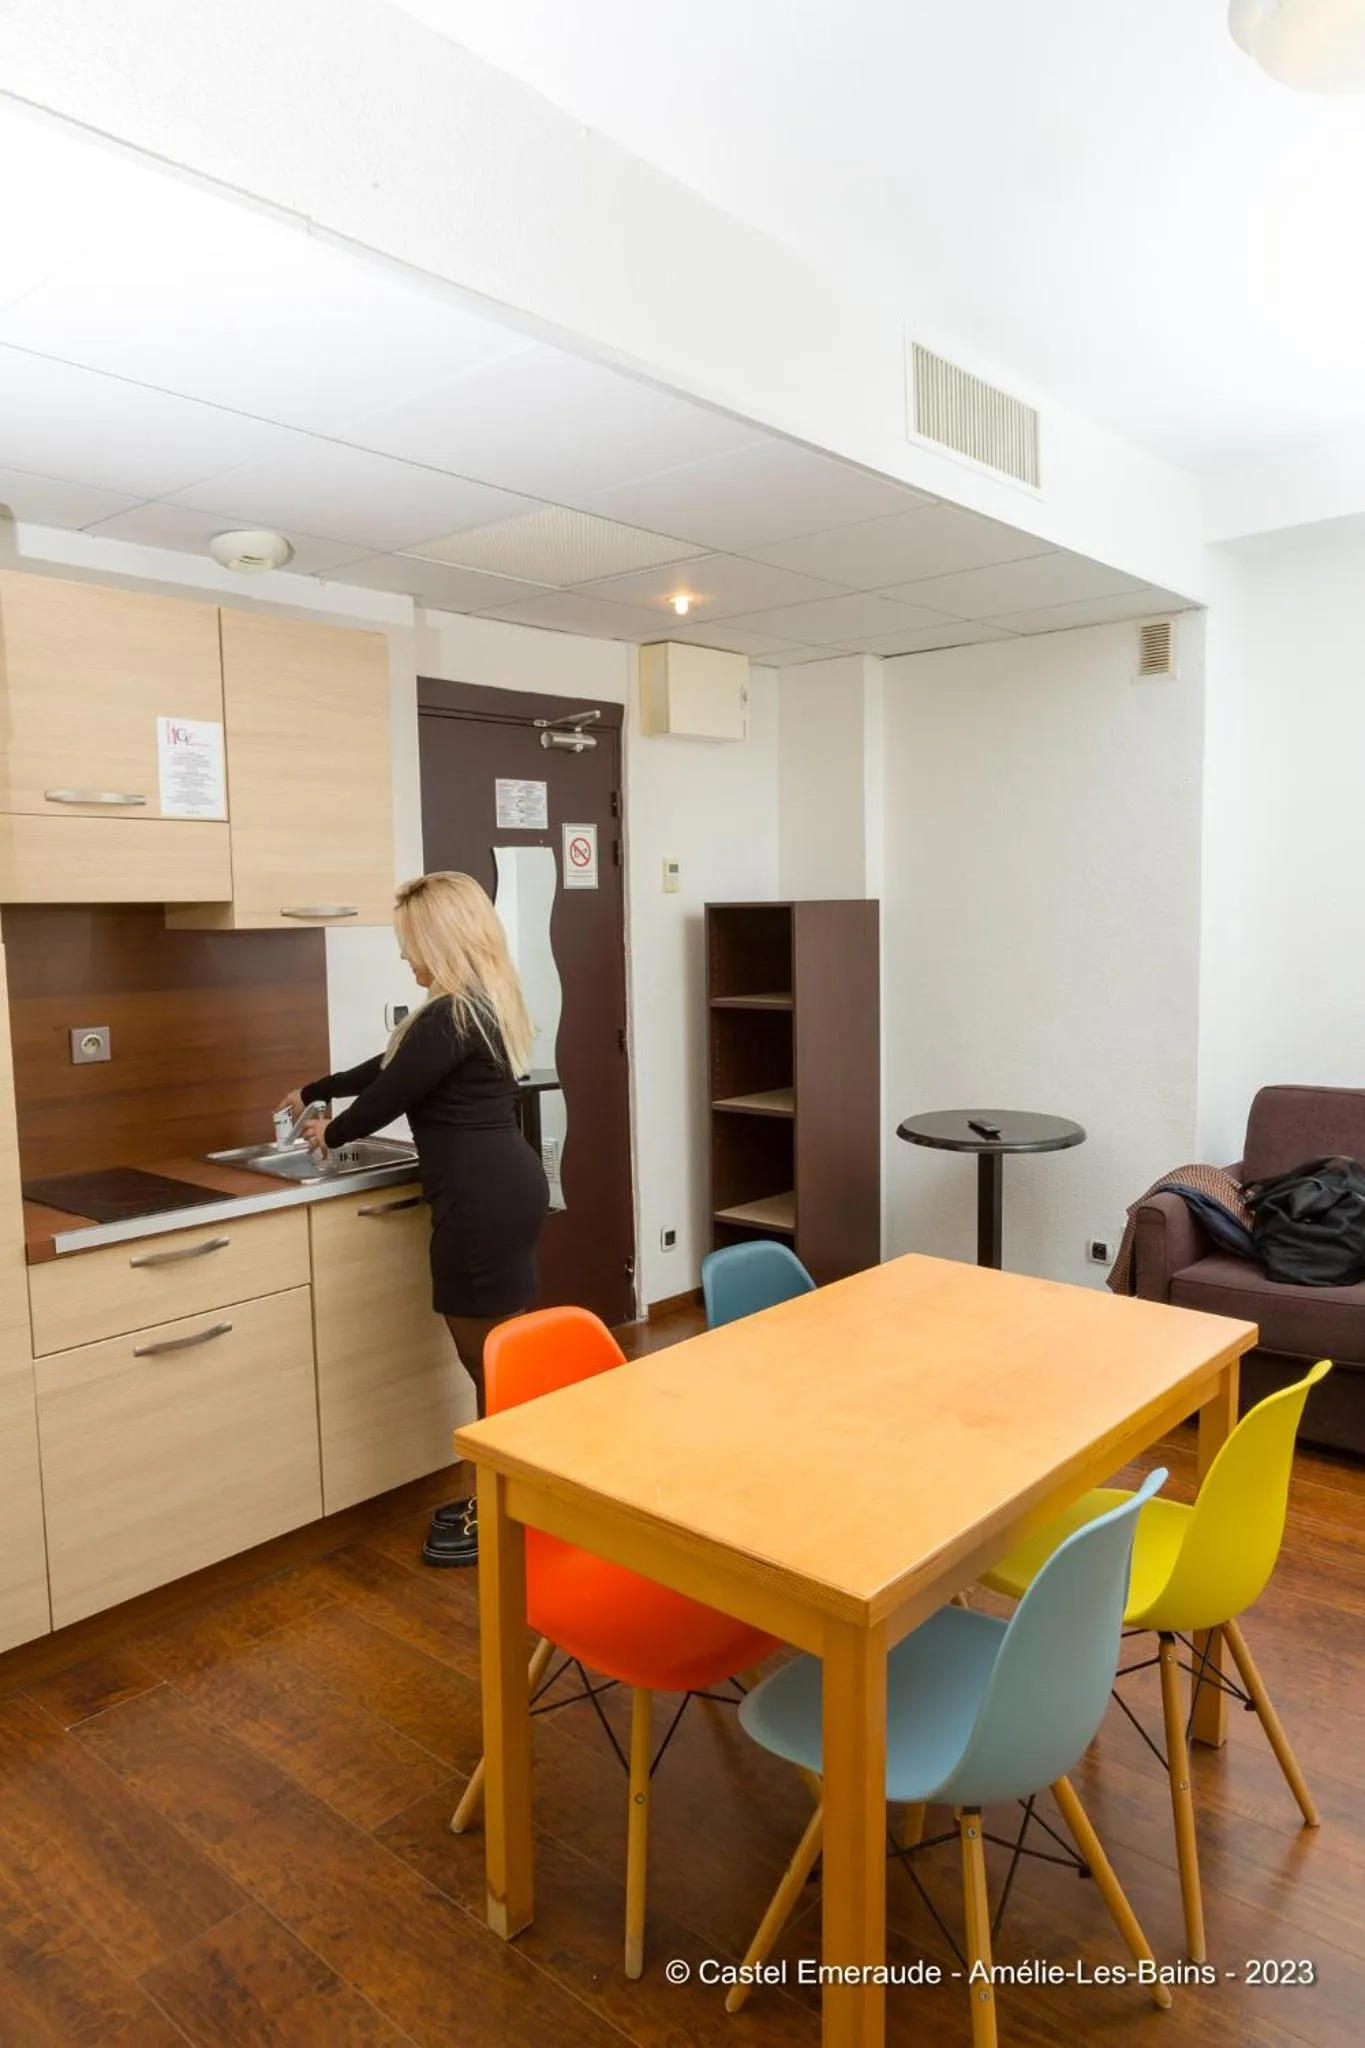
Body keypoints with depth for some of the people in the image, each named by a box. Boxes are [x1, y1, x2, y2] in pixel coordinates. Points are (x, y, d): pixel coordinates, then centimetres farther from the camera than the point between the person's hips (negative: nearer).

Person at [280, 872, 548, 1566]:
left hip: (482, 1201, -10)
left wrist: (332, 1133, 12)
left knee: (488, 1361, 1)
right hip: (507, 1188, 10)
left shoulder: (449, 1017, -17)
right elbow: (392, 1066, 24)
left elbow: (391, 1092, -9)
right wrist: (313, 1091, 32)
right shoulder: (487, 1005, 15)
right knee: (501, 1355, 17)